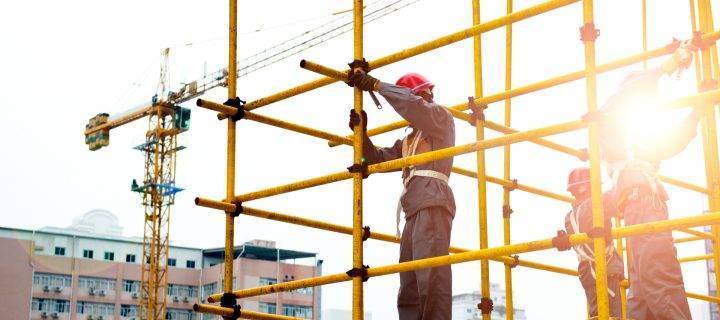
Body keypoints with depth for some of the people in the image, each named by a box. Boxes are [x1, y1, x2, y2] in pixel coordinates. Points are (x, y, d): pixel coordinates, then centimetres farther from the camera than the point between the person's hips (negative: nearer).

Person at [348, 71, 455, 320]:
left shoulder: (441, 117, 10)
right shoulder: (409, 140, 34)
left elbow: (413, 105, -11)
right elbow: (379, 158, 28)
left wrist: (376, 85, -8)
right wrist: (362, 132, 14)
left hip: (432, 200, -9)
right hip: (415, 208, 9)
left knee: (431, 275, -22)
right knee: (409, 285, 2)